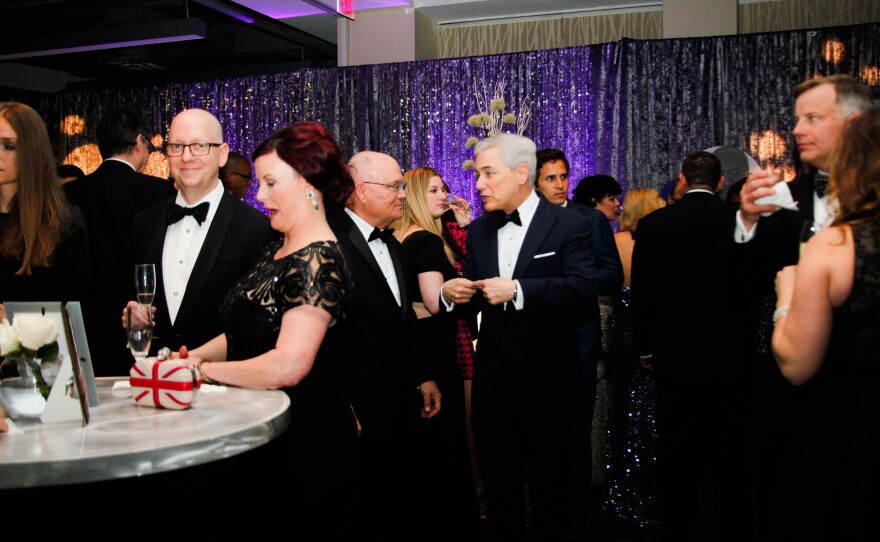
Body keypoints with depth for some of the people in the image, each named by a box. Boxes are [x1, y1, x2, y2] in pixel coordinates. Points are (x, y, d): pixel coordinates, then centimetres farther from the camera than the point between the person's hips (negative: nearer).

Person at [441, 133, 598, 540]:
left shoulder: (569, 226, -7)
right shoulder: (479, 231, 10)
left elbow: (584, 288, -21)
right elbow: (473, 296, 11)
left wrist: (517, 290, -28)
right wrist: (451, 293, -11)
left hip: (546, 384, -4)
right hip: (493, 384, 5)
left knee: (549, 492, 12)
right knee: (499, 490, 16)